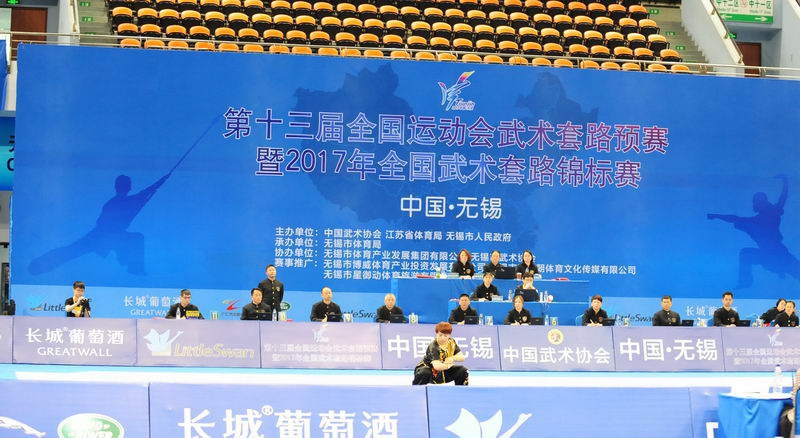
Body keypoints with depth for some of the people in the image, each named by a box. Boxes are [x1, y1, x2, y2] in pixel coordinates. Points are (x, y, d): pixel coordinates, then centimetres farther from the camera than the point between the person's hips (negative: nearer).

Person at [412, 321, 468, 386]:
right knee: (424, 373, -40)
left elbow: (462, 357, -5)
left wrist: (452, 358, -24)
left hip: (443, 372, 6)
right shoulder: (433, 346, -28)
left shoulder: (452, 342, -8)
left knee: (463, 371, -8)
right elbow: (437, 366, -40)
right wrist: (448, 365, -24)